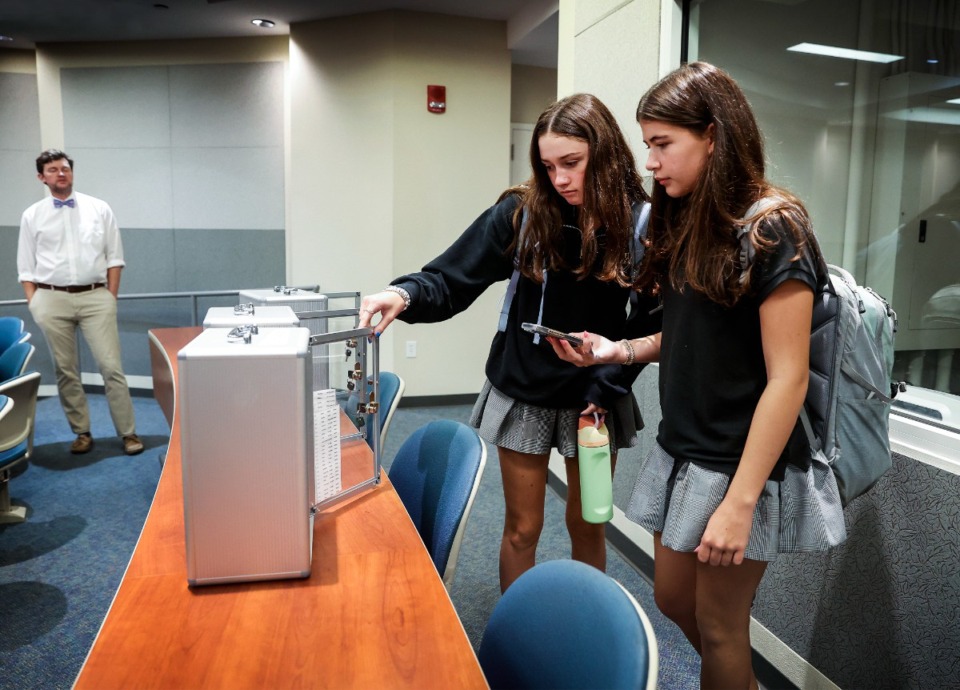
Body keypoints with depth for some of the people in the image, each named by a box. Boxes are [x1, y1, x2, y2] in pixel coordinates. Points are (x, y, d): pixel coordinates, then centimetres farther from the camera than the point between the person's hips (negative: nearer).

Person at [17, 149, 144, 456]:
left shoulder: (99, 209, 6)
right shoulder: (32, 215, 8)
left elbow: (114, 257, 6)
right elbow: (26, 267, 9)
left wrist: (111, 296, 0)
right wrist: (33, 304, 0)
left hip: (95, 296, -1)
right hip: (52, 298, 2)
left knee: (111, 367, -5)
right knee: (66, 371, 7)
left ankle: (128, 432, 1)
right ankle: (82, 432, 18)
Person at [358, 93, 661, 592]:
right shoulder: (522, 213, -11)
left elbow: (651, 325, -6)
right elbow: (451, 279, -11)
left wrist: (607, 386, -13)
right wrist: (406, 294, -31)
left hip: (597, 398, 1)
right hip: (523, 392, 0)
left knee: (587, 525, 17)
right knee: (522, 529, 11)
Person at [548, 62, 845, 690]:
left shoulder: (771, 229, -16)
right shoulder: (686, 225, 6)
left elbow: (787, 379, -19)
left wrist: (740, 501, -20)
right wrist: (620, 350, -2)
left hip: (742, 466, -7)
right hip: (683, 450, 7)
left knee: (718, 625, 9)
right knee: (673, 599, 19)